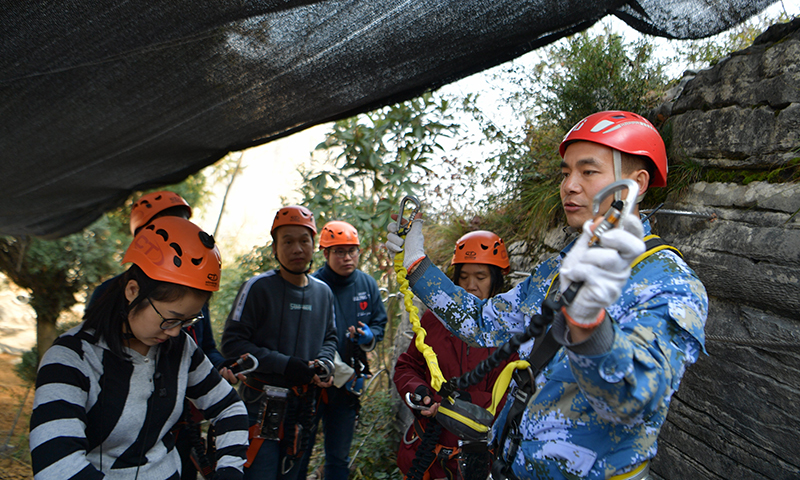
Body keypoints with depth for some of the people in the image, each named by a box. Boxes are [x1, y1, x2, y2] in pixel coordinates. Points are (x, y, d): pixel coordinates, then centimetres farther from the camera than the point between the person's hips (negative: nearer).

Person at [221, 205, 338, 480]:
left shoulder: (323, 292, 7)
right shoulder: (259, 287, -11)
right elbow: (232, 343, -13)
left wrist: (324, 363, -4)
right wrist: (285, 364, -19)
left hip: (304, 406, 6)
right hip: (263, 405, -5)